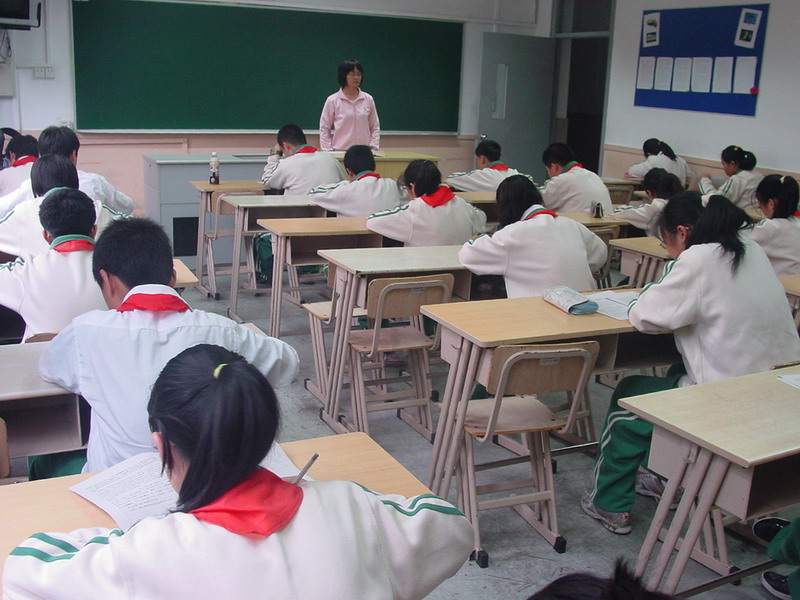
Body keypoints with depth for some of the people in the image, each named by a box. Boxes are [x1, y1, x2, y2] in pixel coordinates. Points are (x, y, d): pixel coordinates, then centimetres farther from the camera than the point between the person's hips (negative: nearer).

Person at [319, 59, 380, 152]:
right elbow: (324, 129, 4)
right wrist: (329, 152, -4)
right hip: (339, 153, -2)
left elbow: (375, 127, 13)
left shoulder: (368, 99, 8)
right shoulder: (332, 100, 1)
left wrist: (372, 148, 1)